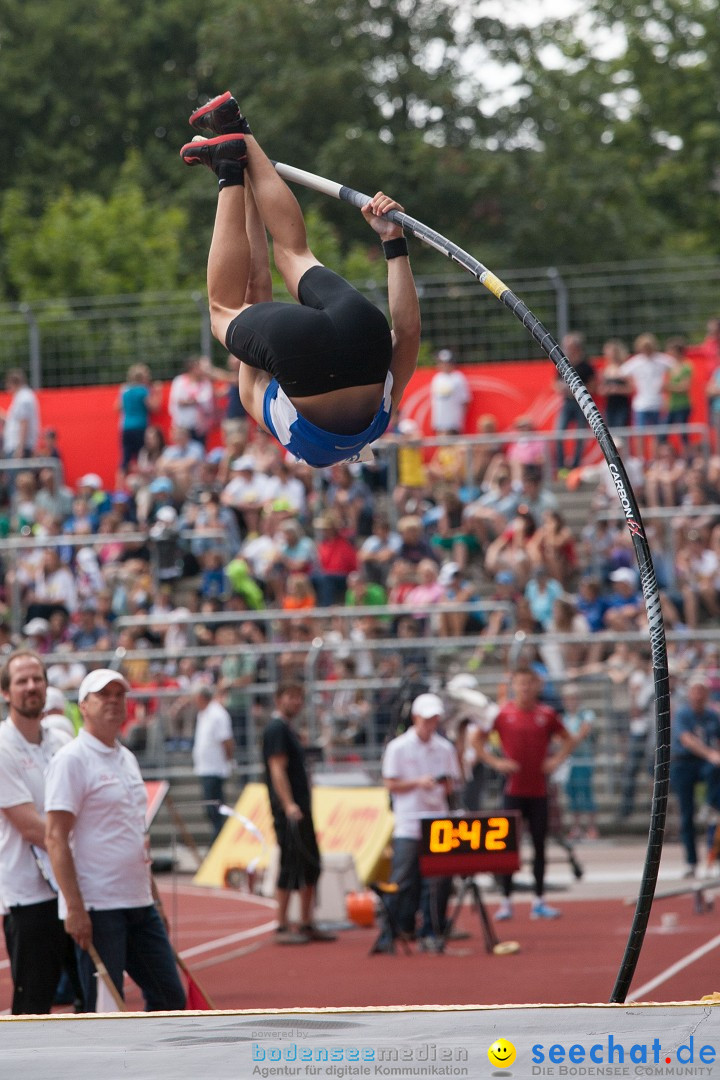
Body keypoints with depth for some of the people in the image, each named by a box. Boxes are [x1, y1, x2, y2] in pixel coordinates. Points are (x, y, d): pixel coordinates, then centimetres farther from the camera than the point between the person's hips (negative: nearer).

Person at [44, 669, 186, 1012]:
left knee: (169, 997, 8)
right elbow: (55, 838, -15)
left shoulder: (127, 759, 16)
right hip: (97, 907, -8)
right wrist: (74, 907, -21)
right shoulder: (72, 760, -9)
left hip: (139, 903, 8)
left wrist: (153, 894, 20)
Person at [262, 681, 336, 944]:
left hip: (300, 809, 10)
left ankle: (306, 925, 18)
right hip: (288, 811, -10)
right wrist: (288, 805, -26)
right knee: (290, 866, -8)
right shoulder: (276, 729, -11)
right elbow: (277, 769, -19)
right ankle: (282, 928, -5)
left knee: (311, 865, 12)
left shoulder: (288, 729, 19)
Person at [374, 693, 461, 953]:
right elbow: (390, 784, -1)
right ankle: (389, 935, 0)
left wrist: (446, 784, -8)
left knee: (441, 882, 0)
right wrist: (418, 783, -15)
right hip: (408, 826, -4)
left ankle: (431, 934, 9)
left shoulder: (445, 749, 10)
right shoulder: (398, 747, -1)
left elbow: (451, 785, 15)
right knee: (402, 882, -6)